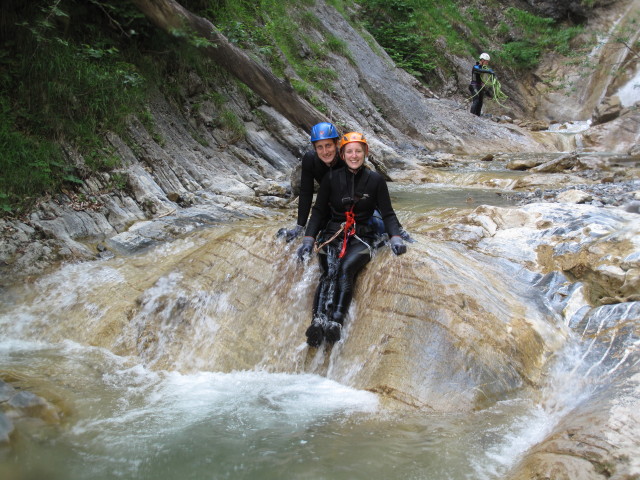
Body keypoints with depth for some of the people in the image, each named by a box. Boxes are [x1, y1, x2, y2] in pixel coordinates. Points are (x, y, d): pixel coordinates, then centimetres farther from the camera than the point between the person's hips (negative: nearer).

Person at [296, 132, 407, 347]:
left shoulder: (375, 180, 6)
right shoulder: (331, 179, 8)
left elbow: (387, 214, 6)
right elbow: (318, 211, 10)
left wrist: (395, 238, -12)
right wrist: (308, 239, -4)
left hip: (361, 237, -1)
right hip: (332, 234, 1)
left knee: (346, 268, -33)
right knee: (329, 272, -30)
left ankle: (336, 322, -49)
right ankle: (318, 320, -50)